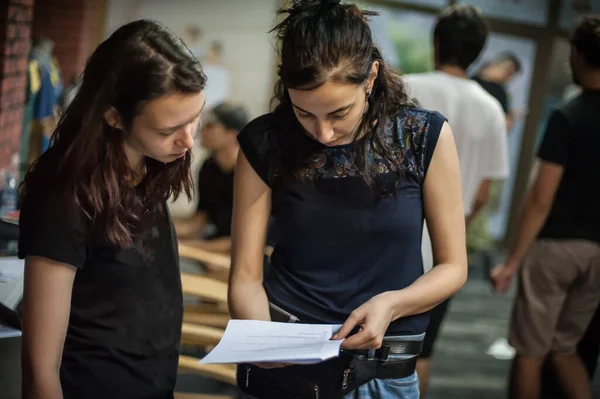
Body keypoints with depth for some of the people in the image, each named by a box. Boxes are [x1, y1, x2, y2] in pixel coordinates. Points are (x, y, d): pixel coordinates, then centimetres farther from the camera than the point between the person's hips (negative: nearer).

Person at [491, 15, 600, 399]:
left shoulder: (568, 116, -14)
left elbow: (541, 199, -15)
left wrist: (512, 261, -9)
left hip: (557, 245, -6)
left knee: (530, 351, 7)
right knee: (564, 348, 20)